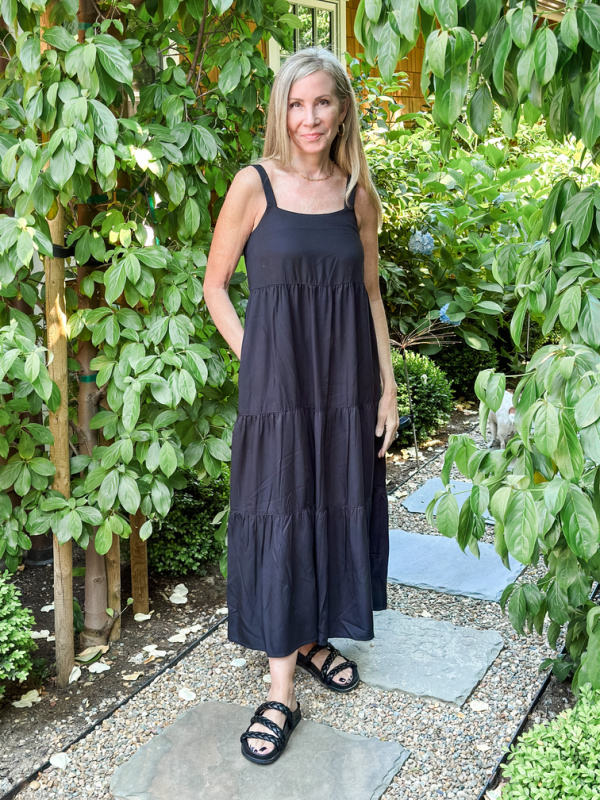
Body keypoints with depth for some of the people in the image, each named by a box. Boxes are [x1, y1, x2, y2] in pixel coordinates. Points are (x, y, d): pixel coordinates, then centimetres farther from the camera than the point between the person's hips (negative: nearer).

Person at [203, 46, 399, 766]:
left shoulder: (358, 193, 4)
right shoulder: (255, 185, -7)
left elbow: (370, 293, 11)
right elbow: (214, 287, -1)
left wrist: (387, 383, 7)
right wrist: (254, 362, -7)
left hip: (347, 381, 4)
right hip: (277, 381, -4)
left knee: (339, 509, 13)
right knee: (278, 519, 1)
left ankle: (314, 638, 37)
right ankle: (282, 691, 12)